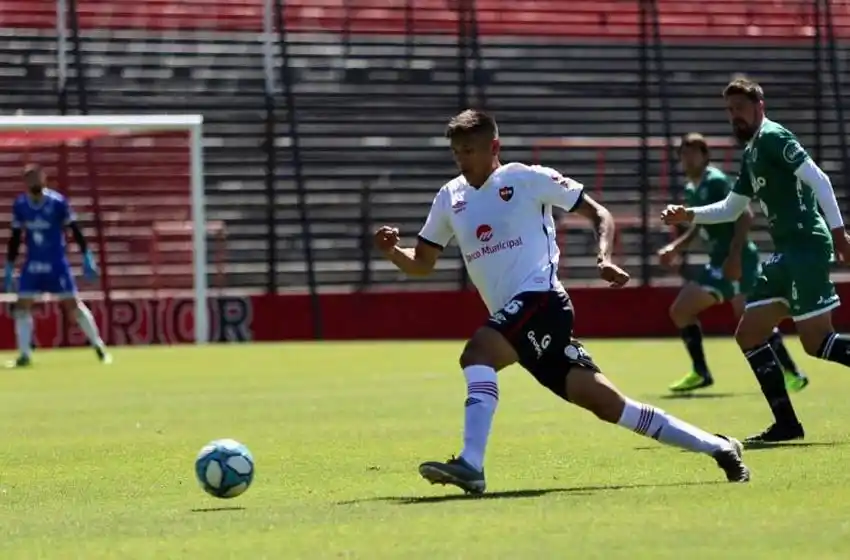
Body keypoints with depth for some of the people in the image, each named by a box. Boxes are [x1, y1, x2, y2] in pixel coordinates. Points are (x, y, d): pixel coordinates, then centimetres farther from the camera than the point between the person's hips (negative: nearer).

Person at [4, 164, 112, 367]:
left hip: (56, 263, -3)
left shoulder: (57, 202, -13)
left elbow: (75, 229, -6)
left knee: (73, 303, -4)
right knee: (22, 305, -5)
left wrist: (87, 257, -10)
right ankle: (24, 355, 2)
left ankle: (99, 346, 8)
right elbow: (15, 238, 7)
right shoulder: (19, 205, -3)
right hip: (32, 264, 3)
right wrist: (9, 268, 7)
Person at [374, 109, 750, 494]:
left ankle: (470, 465, -38)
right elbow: (421, 263, 21)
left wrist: (605, 258, -15)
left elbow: (598, 213, 2)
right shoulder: (450, 198, 17)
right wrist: (391, 251, 1)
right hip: (512, 317, 6)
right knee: (608, 405, 4)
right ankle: (716, 447, 12)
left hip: (539, 298, -6)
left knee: (476, 353, -30)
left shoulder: (526, 179, -1)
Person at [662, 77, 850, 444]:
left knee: (816, 342, -14)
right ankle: (786, 423, 8)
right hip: (786, 252, 10)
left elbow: (818, 179, -16)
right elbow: (730, 208, 31)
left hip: (806, 245, -10)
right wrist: (689, 215, 18)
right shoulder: (751, 153, 21)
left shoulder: (773, 137, -7)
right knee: (749, 334, 7)